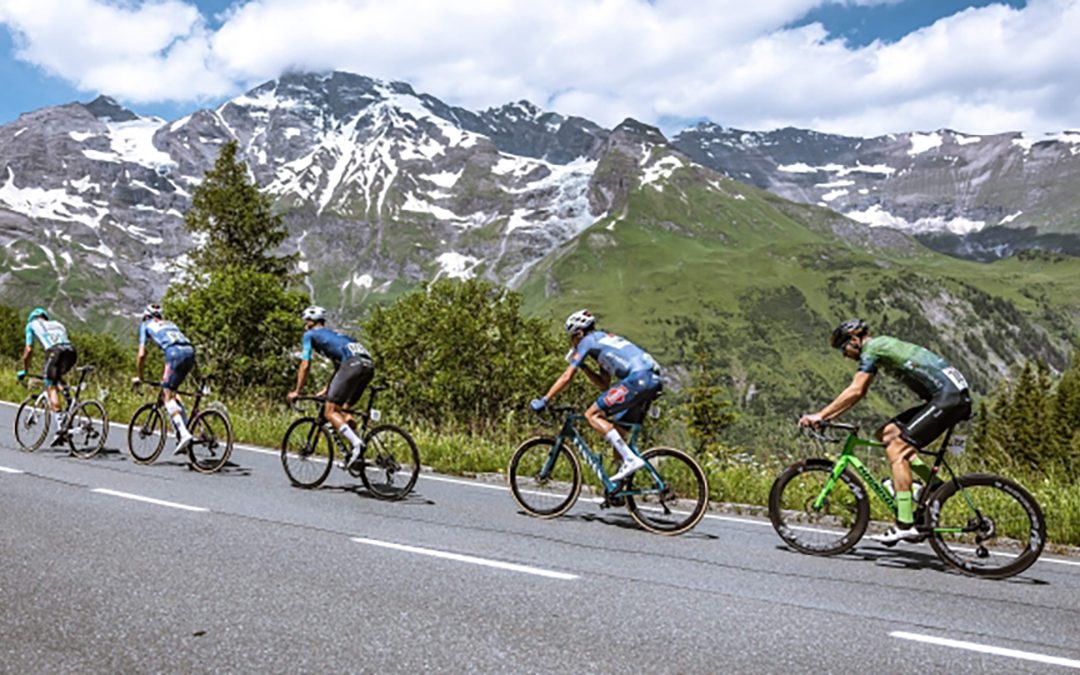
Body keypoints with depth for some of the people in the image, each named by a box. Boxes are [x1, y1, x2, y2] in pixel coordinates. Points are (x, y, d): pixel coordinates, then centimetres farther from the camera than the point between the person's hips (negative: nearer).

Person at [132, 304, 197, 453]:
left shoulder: (145, 325, 24)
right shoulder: (170, 323, 37)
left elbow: (142, 354, 18)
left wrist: (138, 376, 29)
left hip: (175, 353, -5)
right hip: (190, 351, 5)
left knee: (167, 395, -2)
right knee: (173, 391, 20)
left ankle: (184, 434, -19)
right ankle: (185, 428, 10)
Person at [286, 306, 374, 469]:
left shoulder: (310, 335, 17)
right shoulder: (333, 334, 38)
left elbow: (305, 365, 13)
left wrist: (296, 392, 20)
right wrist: (327, 390, 45)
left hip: (353, 364, -7)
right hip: (369, 365, 8)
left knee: (330, 411, -4)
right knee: (343, 410, 17)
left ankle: (356, 443, -21)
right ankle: (357, 454, 9)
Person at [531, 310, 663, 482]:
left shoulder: (588, 340, 6)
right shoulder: (604, 341, 31)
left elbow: (567, 377, 3)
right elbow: (604, 384, 33)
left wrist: (544, 401, 8)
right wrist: (583, 366, 28)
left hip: (638, 378, -9)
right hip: (653, 380, 9)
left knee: (592, 415, -6)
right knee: (617, 431, 15)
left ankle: (631, 459, -14)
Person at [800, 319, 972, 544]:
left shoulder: (872, 348, -9)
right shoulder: (881, 346, 19)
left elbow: (854, 392, -15)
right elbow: (858, 393, 20)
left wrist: (820, 415, -11)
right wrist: (828, 416, 15)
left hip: (949, 396, -9)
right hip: (951, 396, 9)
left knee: (896, 450, -13)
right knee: (887, 434, 10)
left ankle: (906, 525, -14)